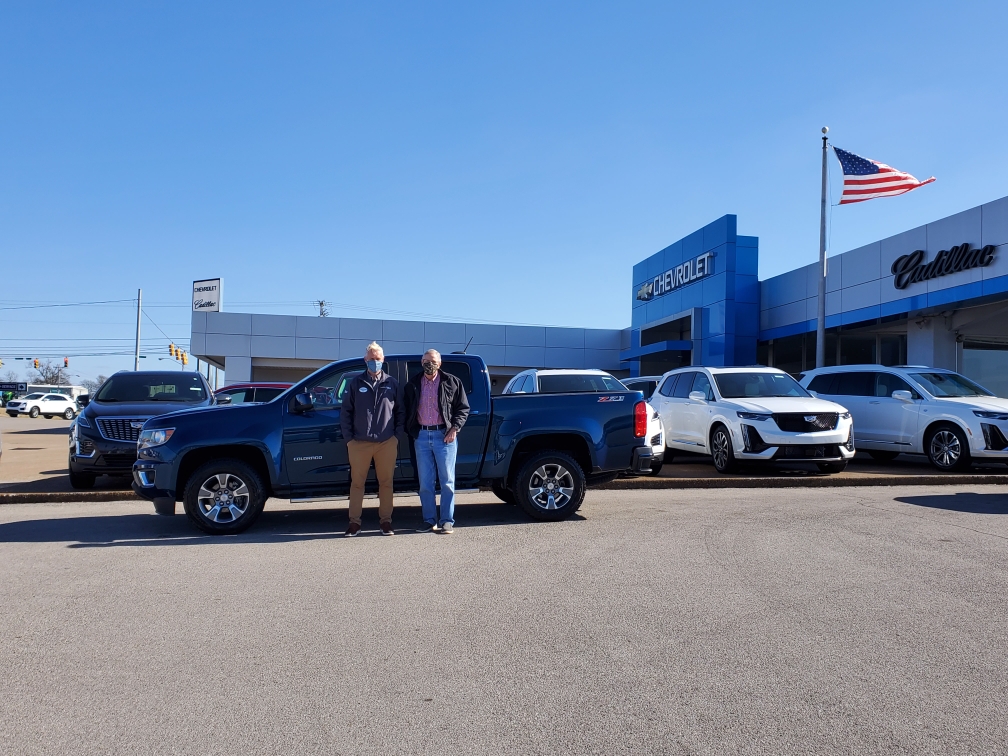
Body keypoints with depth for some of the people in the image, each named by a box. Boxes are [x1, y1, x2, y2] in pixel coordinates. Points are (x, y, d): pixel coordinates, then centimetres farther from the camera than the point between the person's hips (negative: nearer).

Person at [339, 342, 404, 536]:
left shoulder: (392, 383, 9)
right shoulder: (355, 383, 7)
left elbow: (400, 412, 11)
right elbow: (345, 412, 7)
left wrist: (397, 435, 2)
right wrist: (349, 438, -1)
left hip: (387, 443, 0)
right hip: (359, 443, 0)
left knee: (386, 482, 5)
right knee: (357, 482, 4)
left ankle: (386, 520, 14)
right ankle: (354, 522, 11)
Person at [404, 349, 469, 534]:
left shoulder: (452, 382, 3)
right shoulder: (413, 385, 10)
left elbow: (463, 408, 4)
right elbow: (406, 411, 15)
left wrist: (455, 428, -7)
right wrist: (411, 431, 4)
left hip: (444, 435, -2)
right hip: (421, 436, 3)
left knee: (447, 481, 0)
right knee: (425, 483, 5)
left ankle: (447, 521, 6)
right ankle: (429, 521, 14)